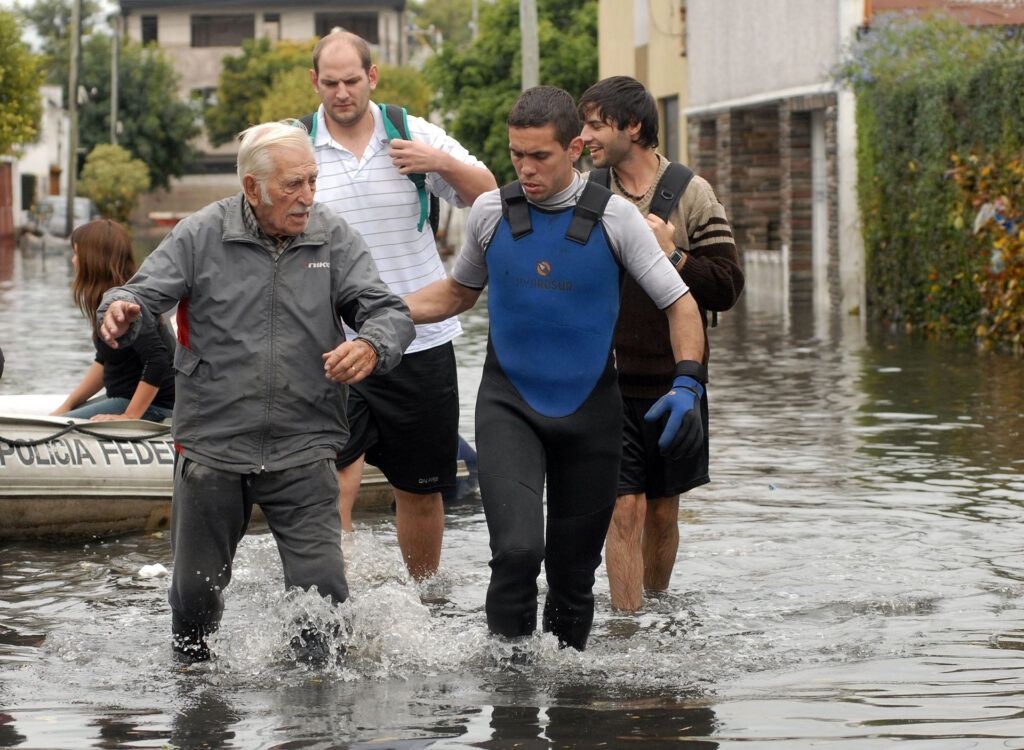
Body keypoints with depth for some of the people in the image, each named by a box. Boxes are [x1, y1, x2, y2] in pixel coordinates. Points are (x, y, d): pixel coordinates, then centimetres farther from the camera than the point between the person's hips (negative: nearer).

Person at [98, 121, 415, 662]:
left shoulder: (333, 238, 0)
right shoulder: (201, 236, -2)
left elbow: (390, 313, -4)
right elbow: (146, 292, -6)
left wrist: (371, 347, -28)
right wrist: (121, 312, -31)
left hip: (303, 450, 0)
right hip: (211, 448, 0)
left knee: (321, 589, -12)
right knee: (196, 593, 11)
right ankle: (191, 673, 39)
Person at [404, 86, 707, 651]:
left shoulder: (614, 217, -5)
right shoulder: (490, 212, 0)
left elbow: (680, 304, -2)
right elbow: (460, 292, 18)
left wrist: (687, 385, -17)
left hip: (590, 411, 0)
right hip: (509, 407, 0)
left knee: (573, 570, 6)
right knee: (517, 550, -21)